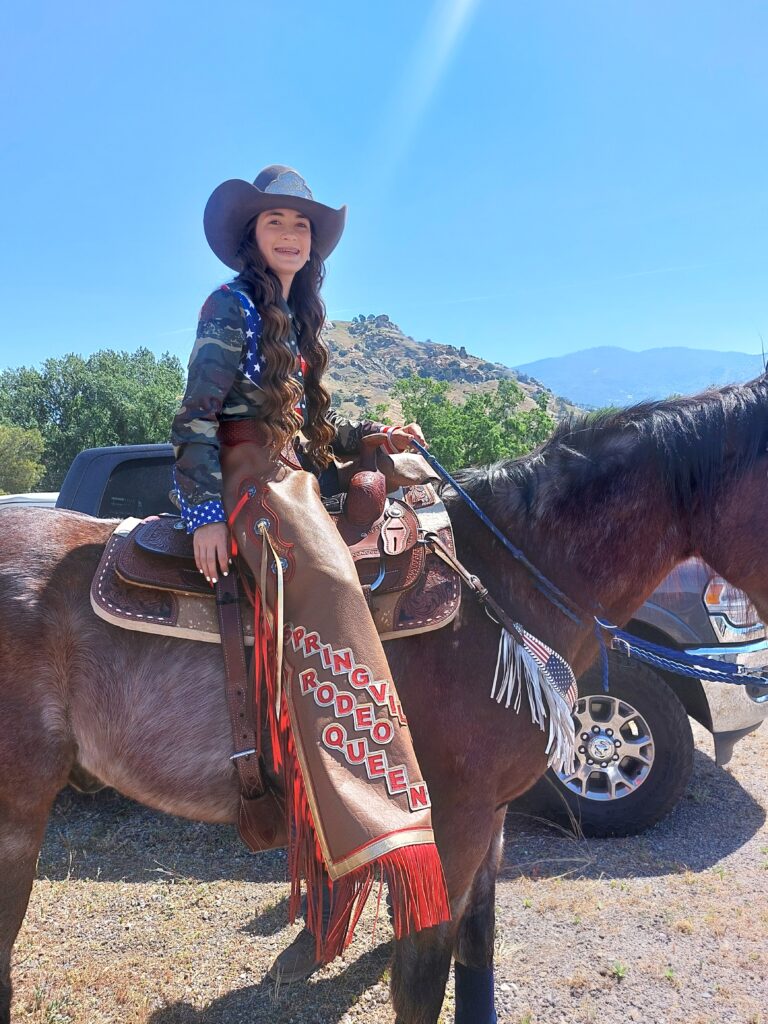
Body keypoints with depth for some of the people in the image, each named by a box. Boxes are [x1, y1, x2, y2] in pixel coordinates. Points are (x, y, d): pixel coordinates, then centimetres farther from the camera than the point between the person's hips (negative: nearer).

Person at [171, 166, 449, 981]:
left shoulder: (297, 320, 24)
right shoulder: (233, 306, 1)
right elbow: (195, 417, -8)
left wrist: (373, 434, 11)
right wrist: (204, 513, -18)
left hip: (294, 478, 9)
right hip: (247, 478, -9)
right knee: (323, 586, -31)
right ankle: (366, 847, -35)